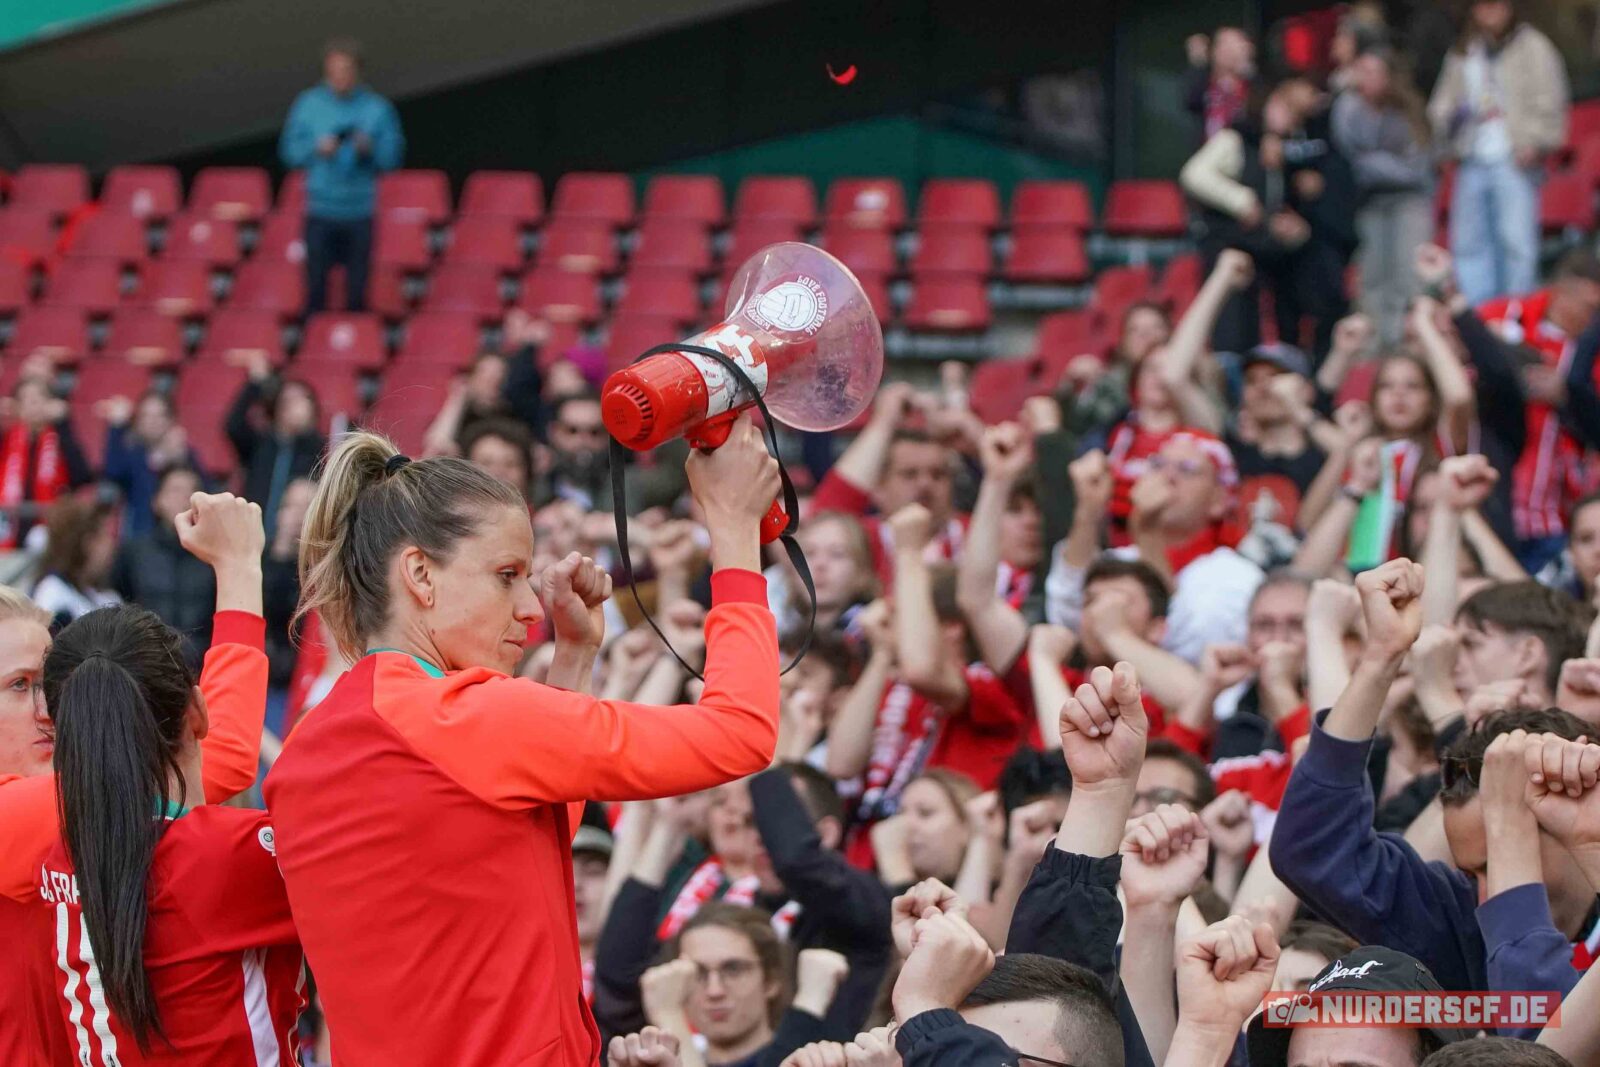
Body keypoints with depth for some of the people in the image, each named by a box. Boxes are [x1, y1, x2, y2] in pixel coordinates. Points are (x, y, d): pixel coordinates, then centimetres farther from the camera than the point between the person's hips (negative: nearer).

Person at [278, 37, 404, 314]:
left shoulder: (377, 108, 1)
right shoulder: (308, 104, 3)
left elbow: (392, 156, 1)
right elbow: (290, 151, 4)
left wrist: (369, 149, -18)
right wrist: (317, 149, -14)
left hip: (359, 211, 0)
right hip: (320, 211, 0)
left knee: (356, 286, 2)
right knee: (316, 284, 1)